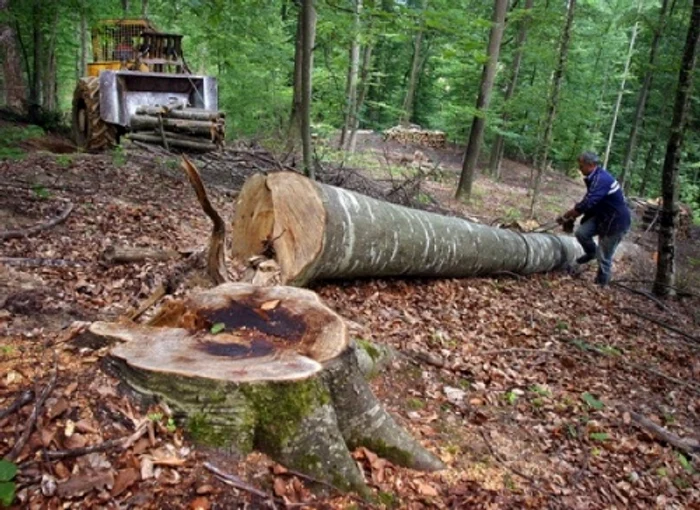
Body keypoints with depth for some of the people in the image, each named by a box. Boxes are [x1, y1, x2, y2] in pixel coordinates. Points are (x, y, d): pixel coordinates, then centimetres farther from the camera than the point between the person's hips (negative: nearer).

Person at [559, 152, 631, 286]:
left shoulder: (602, 179, -28)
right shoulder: (596, 177, 4)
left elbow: (587, 203, -33)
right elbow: (590, 202, 14)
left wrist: (566, 216, -22)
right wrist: (572, 216, 7)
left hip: (616, 221, -8)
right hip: (602, 215, 8)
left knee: (603, 256, 1)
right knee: (581, 232, -6)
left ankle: (601, 282, 20)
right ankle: (591, 252, 22)